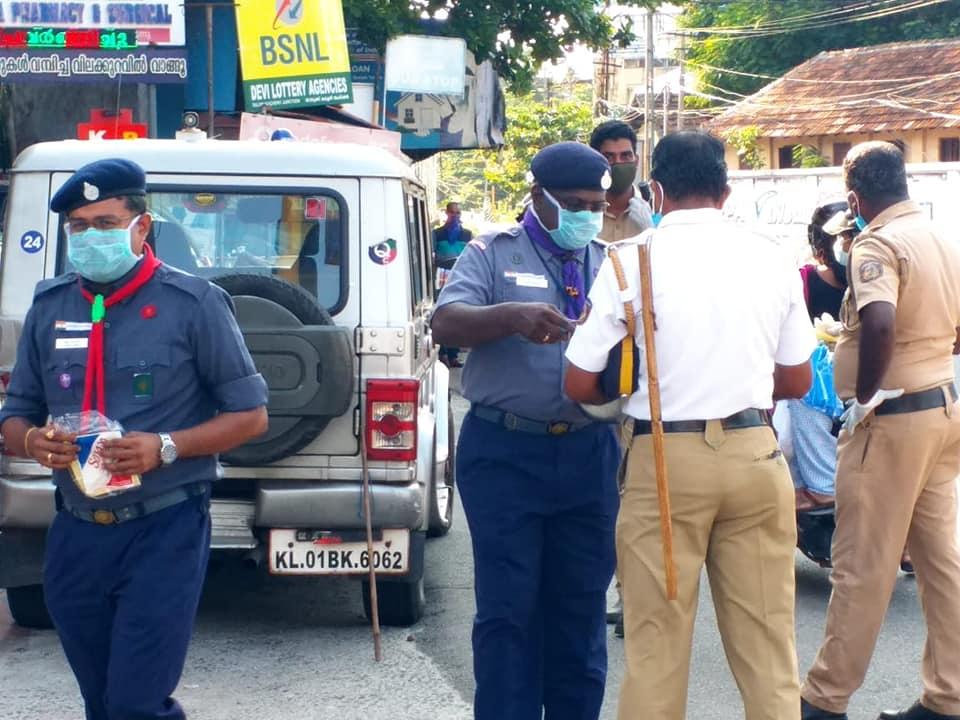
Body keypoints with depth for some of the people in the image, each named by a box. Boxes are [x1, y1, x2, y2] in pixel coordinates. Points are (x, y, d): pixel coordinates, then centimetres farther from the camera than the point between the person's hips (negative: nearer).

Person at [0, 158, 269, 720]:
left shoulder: (193, 303, -6)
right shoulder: (49, 307, 7)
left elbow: (251, 415, -3)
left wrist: (166, 448, -18)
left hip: (164, 531, -5)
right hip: (75, 533, 5)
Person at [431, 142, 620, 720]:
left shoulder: (610, 265, 13)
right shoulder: (492, 255, 3)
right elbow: (446, 325, -11)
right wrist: (510, 316, -30)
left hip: (589, 454, 3)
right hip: (504, 453, -3)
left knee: (582, 605, 11)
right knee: (508, 607, 0)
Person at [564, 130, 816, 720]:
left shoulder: (631, 259, -5)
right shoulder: (772, 258, 3)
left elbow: (580, 385, -3)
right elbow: (797, 381, 10)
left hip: (667, 458, -2)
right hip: (756, 455, 3)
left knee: (656, 644, 6)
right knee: (768, 639, 10)